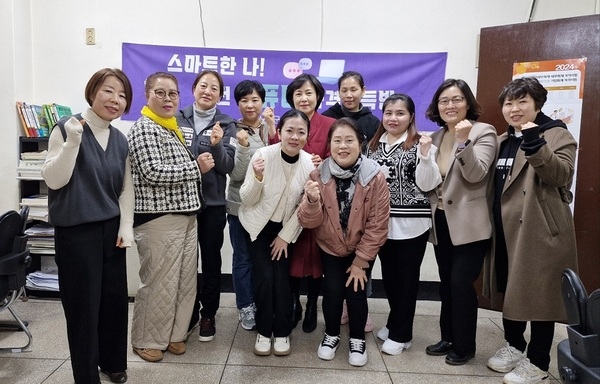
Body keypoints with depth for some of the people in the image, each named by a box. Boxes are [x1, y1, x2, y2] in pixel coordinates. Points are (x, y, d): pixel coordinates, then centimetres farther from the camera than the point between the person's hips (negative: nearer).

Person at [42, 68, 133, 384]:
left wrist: (126, 227, 3)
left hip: (111, 229, 5)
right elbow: (54, 180, -12)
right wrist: (73, 140, -23)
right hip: (75, 231, -5)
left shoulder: (120, 140, 9)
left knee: (115, 298, 11)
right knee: (83, 304, 3)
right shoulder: (67, 129, -6)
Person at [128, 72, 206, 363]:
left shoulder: (173, 128, 16)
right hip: (158, 219, -8)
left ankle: (173, 334, 28)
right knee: (159, 284, 2)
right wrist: (196, 167, -14)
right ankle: (146, 340, 21)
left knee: (185, 281, 13)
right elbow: (153, 173, -21)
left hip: (185, 216, 9)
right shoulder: (144, 128, -10)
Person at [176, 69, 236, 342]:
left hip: (212, 203, -1)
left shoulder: (226, 125, -1)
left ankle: (208, 315, 24)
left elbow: (227, 166, -9)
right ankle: (190, 311, 29)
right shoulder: (178, 118, 1)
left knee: (211, 260, 8)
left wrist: (217, 145, -26)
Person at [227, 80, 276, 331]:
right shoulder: (233, 132, -4)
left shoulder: (271, 128, 4)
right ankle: (245, 307, 22)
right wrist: (243, 146, -26)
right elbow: (236, 175, -12)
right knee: (243, 258, 6)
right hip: (241, 205, -2)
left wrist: (271, 129, -18)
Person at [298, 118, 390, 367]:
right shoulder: (319, 175, -17)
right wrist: (312, 201, -40)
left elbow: (377, 226, -16)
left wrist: (361, 262, -12)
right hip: (329, 248, 1)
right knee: (332, 291, -7)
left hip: (362, 250, -1)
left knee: (356, 292, -5)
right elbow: (309, 222, -18)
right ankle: (331, 334, 23)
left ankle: (357, 339, 24)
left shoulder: (375, 177, -21)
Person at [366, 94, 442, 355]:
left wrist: (426, 154, -22)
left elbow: (426, 185, -11)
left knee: (407, 277, 5)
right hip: (382, 222, 5)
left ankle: (401, 334, 19)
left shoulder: (420, 145, -4)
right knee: (389, 275, 14)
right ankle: (394, 323, 33)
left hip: (411, 224, -4)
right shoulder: (374, 145, 9)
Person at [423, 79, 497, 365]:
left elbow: (475, 175, -20)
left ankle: (464, 346, 14)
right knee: (447, 283, 13)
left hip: (468, 224, -6)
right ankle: (448, 338, 28)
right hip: (441, 221, 6)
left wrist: (464, 140, -32)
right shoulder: (436, 137, 11)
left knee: (461, 283, -5)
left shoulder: (483, 132, -6)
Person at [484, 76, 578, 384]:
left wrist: (535, 146, -38)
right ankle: (514, 346, 35)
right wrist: (493, 225, 14)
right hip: (506, 230, 7)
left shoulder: (556, 135, -6)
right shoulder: (502, 141, 14)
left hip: (539, 232, -7)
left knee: (538, 294, 3)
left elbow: (561, 174, -23)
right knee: (511, 291, 17)